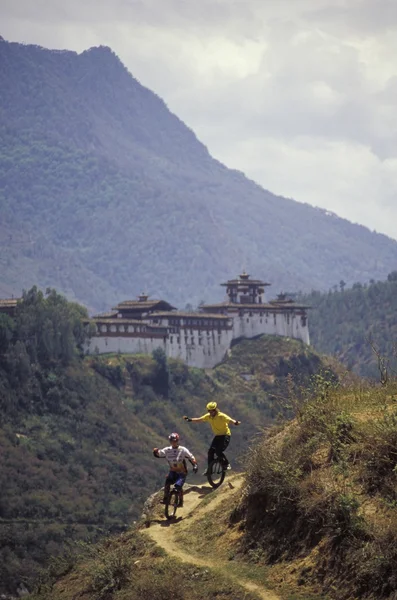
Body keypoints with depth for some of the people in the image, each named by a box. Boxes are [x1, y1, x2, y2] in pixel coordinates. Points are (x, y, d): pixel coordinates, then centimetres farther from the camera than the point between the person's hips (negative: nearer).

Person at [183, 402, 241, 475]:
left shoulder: (221, 416, -22)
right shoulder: (208, 416, -3)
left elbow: (230, 420, -36)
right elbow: (199, 420, 0)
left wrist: (235, 422, -57)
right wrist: (190, 420, -16)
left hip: (225, 435, -6)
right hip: (217, 436, 6)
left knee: (218, 451, -22)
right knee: (210, 451, -5)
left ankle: (226, 464, -3)